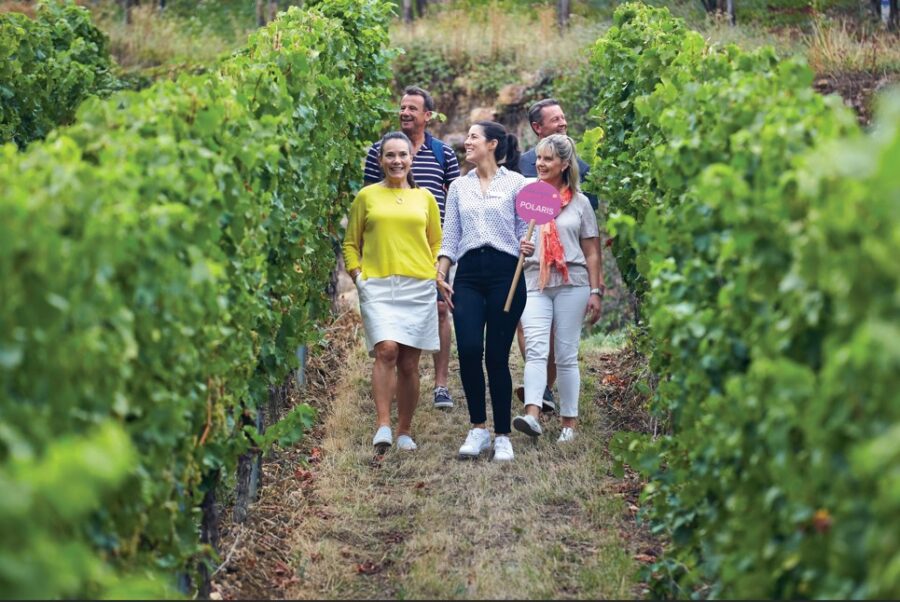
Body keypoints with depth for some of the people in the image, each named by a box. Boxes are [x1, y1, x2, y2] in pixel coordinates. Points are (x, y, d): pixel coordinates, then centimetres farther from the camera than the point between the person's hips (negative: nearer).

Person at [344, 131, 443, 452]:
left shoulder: (425, 198, 11)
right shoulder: (366, 196, 7)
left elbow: (436, 243, 19)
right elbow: (351, 243, 11)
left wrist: (433, 273, 6)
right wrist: (357, 275, -1)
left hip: (418, 287, 2)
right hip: (378, 286, -2)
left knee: (409, 362, 4)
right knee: (386, 350, -20)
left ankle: (404, 432, 14)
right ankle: (382, 425, -18)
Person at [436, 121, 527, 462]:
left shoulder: (515, 183, 4)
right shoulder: (459, 187, 16)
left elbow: (525, 230, 4)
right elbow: (450, 237, 15)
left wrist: (526, 247, -17)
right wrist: (440, 275, 4)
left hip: (505, 271, -3)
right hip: (468, 274, 3)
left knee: (497, 356, -2)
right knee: (469, 349, -12)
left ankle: (502, 435, 9)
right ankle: (478, 428, 3)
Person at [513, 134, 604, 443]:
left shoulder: (579, 202, 9)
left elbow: (592, 252, 10)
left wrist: (595, 292, 4)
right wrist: (518, 247, -7)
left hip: (571, 283, 0)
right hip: (534, 282, 1)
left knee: (566, 356, 1)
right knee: (535, 350, -15)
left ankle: (569, 422, 6)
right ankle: (532, 414, -28)